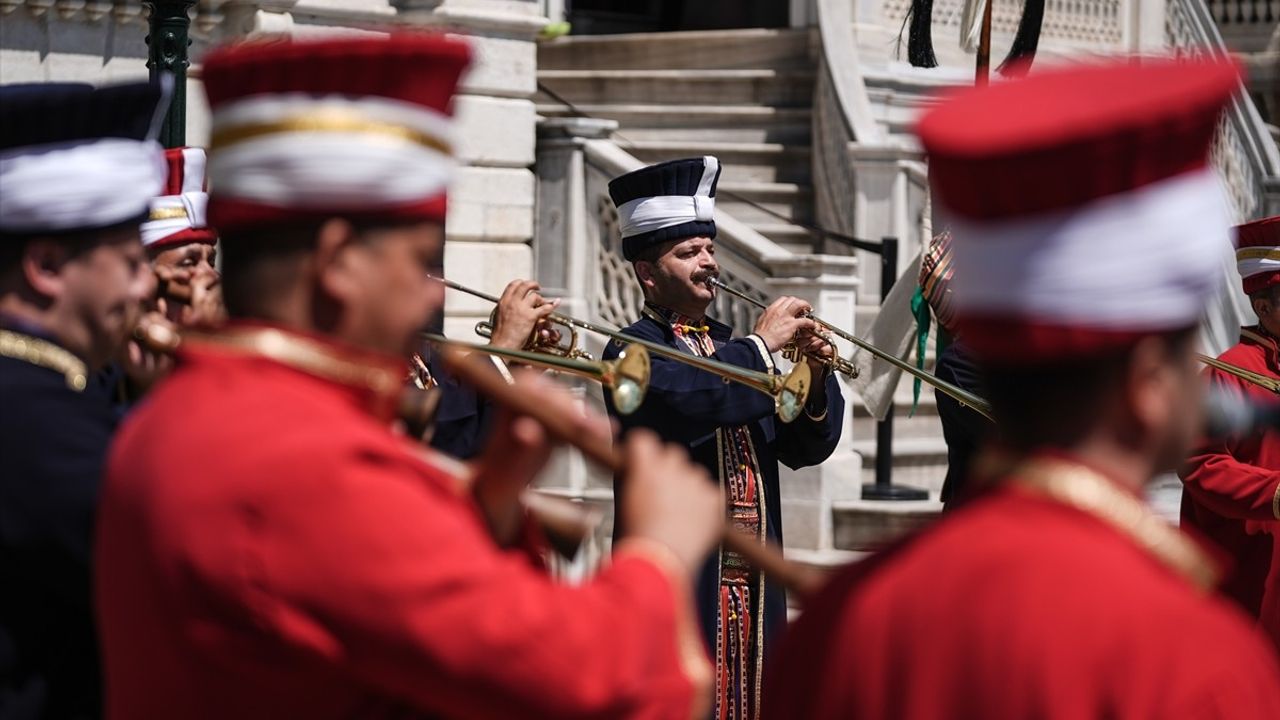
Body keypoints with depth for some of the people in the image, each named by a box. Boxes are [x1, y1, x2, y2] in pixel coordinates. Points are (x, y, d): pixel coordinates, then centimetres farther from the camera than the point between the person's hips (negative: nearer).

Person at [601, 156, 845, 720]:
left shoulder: (728, 348, 17)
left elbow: (804, 448, 12)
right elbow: (683, 400, -26)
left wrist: (815, 376, -6)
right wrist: (762, 345, -16)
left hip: (754, 586, 7)